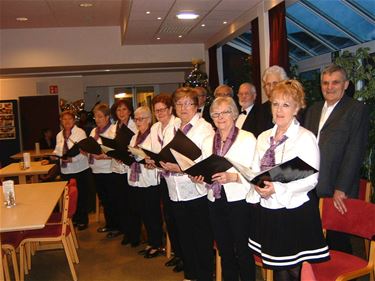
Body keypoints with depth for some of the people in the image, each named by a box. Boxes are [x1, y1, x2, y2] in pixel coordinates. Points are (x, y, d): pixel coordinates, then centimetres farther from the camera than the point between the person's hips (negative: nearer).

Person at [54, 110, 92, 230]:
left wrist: (72, 159, -30)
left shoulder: (80, 132, -9)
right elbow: (58, 151, 16)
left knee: (82, 196, 6)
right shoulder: (59, 135, 9)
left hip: (80, 170, -5)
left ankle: (83, 220, 21)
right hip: (66, 171, 5)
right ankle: (74, 219, 29)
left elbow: (84, 152, -17)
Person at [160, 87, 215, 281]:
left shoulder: (205, 128, -8)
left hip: (196, 191, -6)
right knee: (184, 238, 17)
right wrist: (161, 163, -2)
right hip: (176, 192, 7)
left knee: (202, 240, 5)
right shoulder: (172, 129, 13)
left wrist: (181, 168, -25)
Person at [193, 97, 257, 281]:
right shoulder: (208, 142, 12)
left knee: (243, 251, 3)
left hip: (239, 202, -5)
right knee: (224, 250, 17)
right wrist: (200, 177, -2)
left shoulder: (247, 138, -5)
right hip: (215, 202, 6)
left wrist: (232, 177, -25)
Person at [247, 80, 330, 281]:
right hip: (268, 212, 5)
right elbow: (255, 171, 14)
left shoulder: (306, 138, -9)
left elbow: (311, 179, -15)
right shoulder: (264, 137, 10)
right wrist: (257, 185, -8)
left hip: (296, 214, -5)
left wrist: (277, 188, -25)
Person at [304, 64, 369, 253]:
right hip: (312, 188, 5)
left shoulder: (357, 110, -3)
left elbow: (355, 152, -10)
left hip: (337, 190, -5)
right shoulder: (313, 110, 17)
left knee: (337, 240, 3)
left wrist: (341, 189, -15)